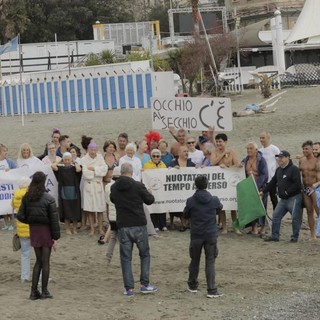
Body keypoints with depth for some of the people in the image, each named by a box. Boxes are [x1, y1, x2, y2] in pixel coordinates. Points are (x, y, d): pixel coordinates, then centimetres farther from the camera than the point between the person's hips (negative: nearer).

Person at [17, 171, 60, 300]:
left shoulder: (26, 198, -3)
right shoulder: (49, 199, -15)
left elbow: (20, 216, -4)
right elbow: (54, 220, -14)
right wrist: (55, 237, -9)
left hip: (33, 230, 4)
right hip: (46, 231, -4)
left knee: (38, 260, 15)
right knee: (45, 261, 6)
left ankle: (34, 291, 12)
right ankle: (44, 291, 12)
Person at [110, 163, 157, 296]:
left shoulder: (114, 187, 2)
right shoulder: (138, 186, -10)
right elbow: (150, 200, 2)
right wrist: (149, 193, 23)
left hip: (123, 226, 2)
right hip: (138, 225, -2)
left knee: (126, 258, 8)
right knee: (145, 255, 14)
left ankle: (129, 288, 4)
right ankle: (144, 284, 9)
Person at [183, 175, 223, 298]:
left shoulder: (191, 201, -9)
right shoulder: (214, 200, -6)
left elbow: (185, 215, 5)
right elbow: (219, 208, 16)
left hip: (196, 235, 0)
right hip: (211, 235, 0)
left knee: (194, 261, 16)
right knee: (210, 263, 1)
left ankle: (192, 285, 30)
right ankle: (211, 290, -5)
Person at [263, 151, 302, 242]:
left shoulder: (294, 169, -12)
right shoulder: (279, 170, 14)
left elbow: (297, 184, -20)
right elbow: (272, 182, 22)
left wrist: (287, 192, -16)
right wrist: (263, 191, 19)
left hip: (294, 198, -8)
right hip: (283, 199, 8)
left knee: (295, 218, -3)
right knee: (276, 216, 5)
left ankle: (295, 237, 7)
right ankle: (275, 235, 12)